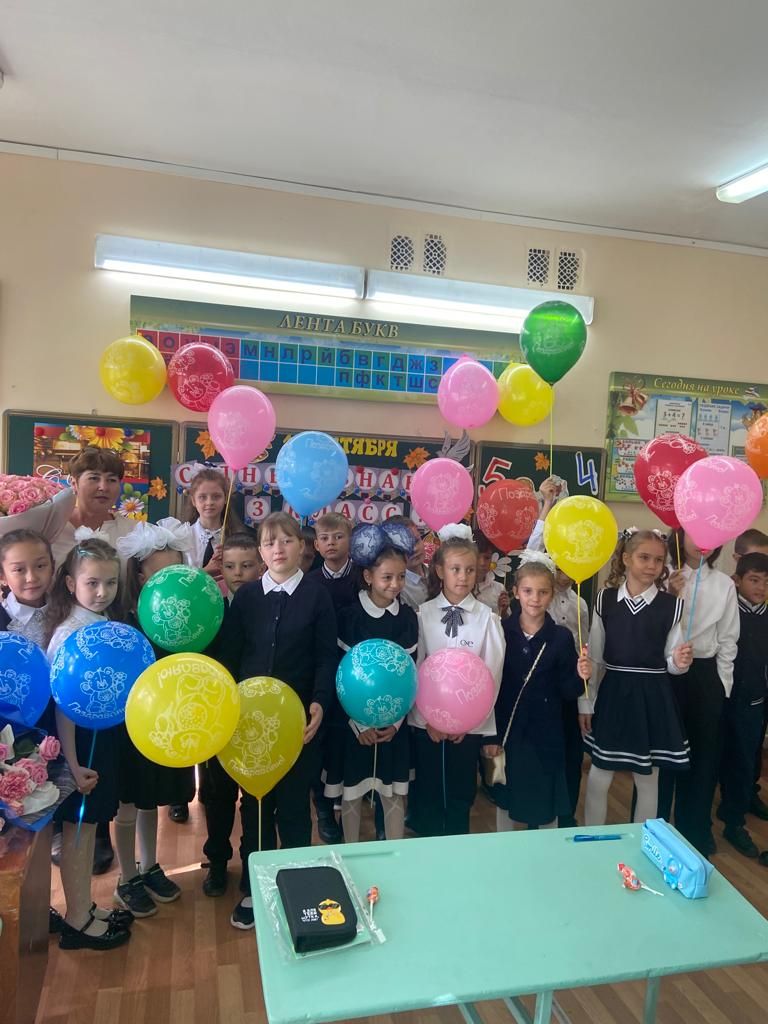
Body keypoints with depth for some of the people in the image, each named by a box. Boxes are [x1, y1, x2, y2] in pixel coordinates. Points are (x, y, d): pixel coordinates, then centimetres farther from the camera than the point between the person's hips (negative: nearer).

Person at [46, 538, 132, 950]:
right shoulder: (69, 633, -20)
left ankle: (86, 907, 36)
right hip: (79, 738, -7)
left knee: (91, 823, 19)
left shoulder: (109, 625, 1)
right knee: (78, 827, 8)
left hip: (106, 734, 7)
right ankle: (76, 921, 26)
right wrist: (72, 764, -19)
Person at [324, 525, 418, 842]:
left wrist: (395, 721, -5)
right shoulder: (348, 617, -10)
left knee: (394, 791, 9)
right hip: (352, 720, -2)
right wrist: (359, 724, -11)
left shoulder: (408, 618, -1)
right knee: (351, 791, 9)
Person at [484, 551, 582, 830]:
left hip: (545, 735, 0)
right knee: (505, 801, 16)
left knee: (545, 807, 12)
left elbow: (567, 692, -2)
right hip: (506, 731, 0)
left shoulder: (561, 637, -6)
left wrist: (579, 676, -22)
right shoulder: (501, 631, -7)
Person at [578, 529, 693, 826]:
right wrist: (585, 702, 3)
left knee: (647, 780, 12)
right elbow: (594, 657, 3)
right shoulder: (605, 599, -1)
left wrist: (680, 663, -20)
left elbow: (671, 664, 3)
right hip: (612, 695, 1)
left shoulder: (671, 605, -4)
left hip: (653, 698, -1)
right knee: (598, 778, 8)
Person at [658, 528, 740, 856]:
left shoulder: (724, 585, 1)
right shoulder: (666, 579, -7)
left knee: (703, 754, 14)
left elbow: (727, 640, 6)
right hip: (667, 673, -2)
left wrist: (721, 683, 4)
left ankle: (694, 833, 33)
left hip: (706, 675, 3)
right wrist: (671, 597, -20)